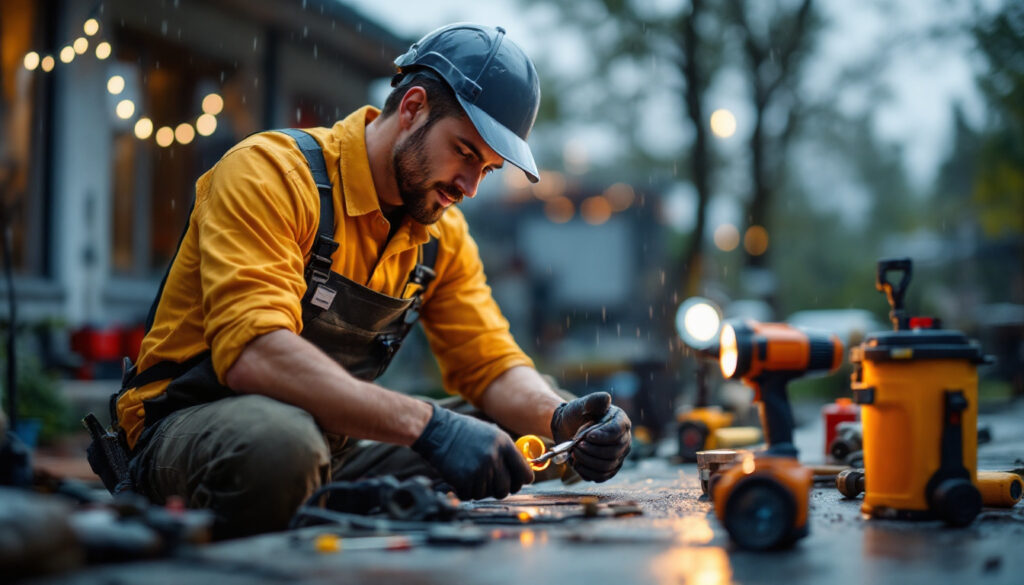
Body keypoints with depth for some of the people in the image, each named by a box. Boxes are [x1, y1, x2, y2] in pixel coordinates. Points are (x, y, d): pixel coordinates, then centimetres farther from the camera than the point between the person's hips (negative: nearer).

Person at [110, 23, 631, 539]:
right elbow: (253, 352, -31)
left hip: (330, 445, 7)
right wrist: (426, 424, -39)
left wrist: (560, 417, -15)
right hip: (188, 427, -7)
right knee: (282, 440, -39)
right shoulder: (270, 172, -17)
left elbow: (491, 363, 9)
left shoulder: (442, 234, 7)